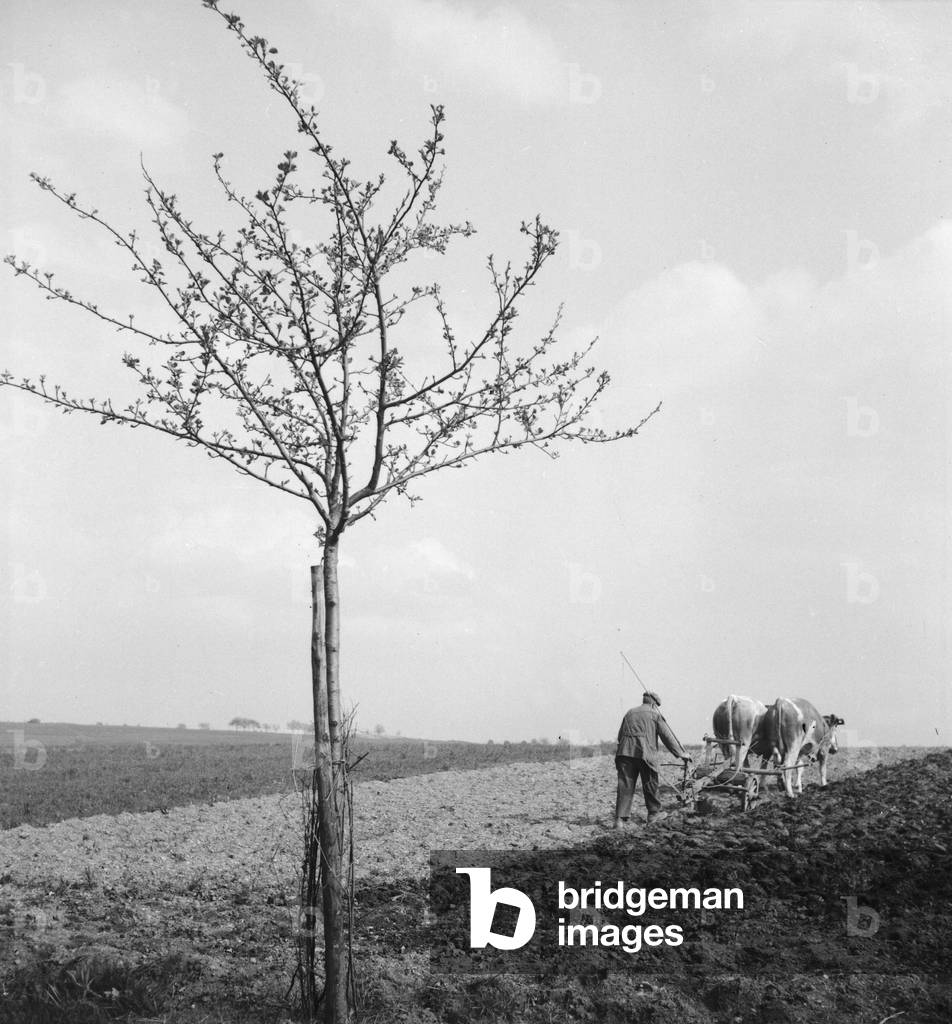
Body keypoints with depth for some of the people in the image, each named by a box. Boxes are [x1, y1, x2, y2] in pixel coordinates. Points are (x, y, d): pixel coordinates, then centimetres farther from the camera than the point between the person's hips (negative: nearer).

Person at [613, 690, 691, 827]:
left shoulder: (630, 713, 22)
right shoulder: (655, 714, 9)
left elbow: (620, 735, 19)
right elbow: (667, 736, 6)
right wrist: (681, 753, 12)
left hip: (624, 752, 4)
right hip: (645, 753, -4)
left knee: (625, 785, 1)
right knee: (650, 784, 12)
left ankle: (620, 818, -7)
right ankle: (654, 813, 24)